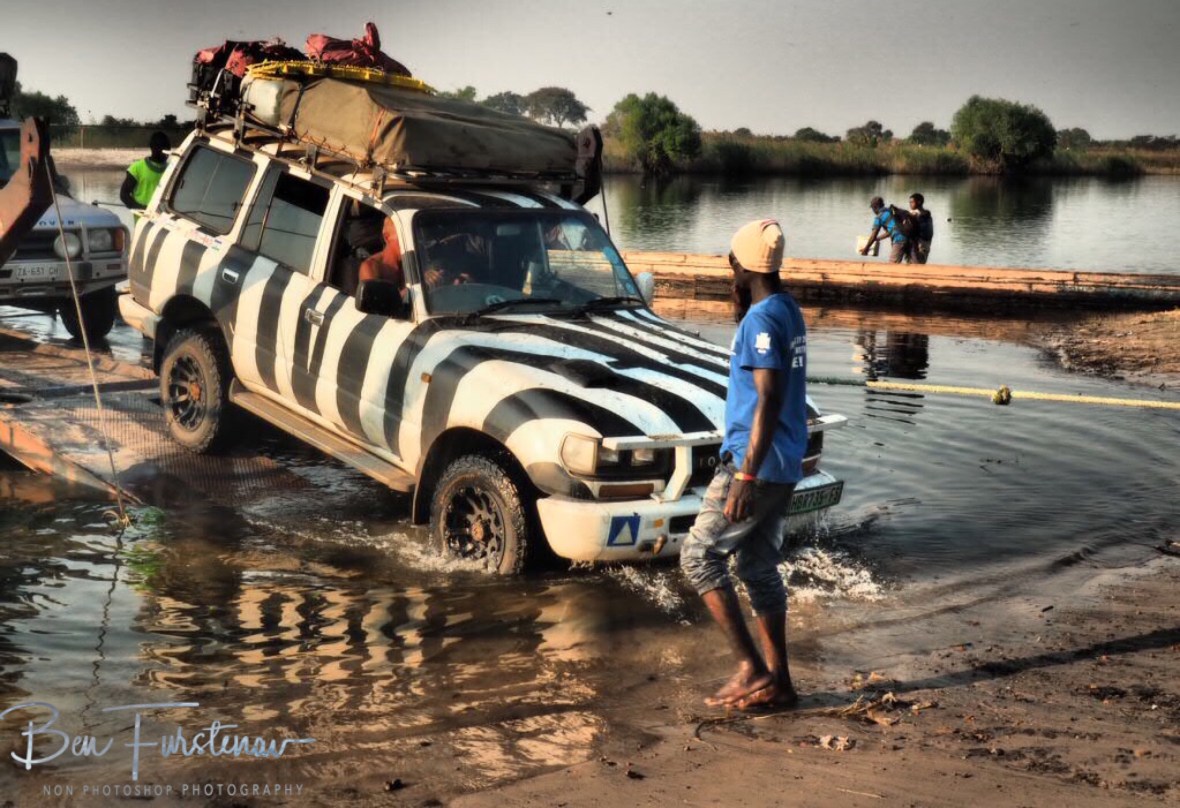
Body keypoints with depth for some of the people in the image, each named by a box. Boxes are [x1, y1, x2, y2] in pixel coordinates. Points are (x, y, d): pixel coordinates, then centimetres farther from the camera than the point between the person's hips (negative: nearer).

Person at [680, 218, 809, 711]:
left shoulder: (762, 319, -17)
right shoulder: (788, 311, 13)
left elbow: (769, 401, -24)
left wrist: (745, 475, -25)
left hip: (757, 465, -10)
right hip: (784, 467, 10)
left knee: (699, 556, -1)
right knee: (760, 567, 14)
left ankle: (752, 667, -3)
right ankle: (777, 681, 16)